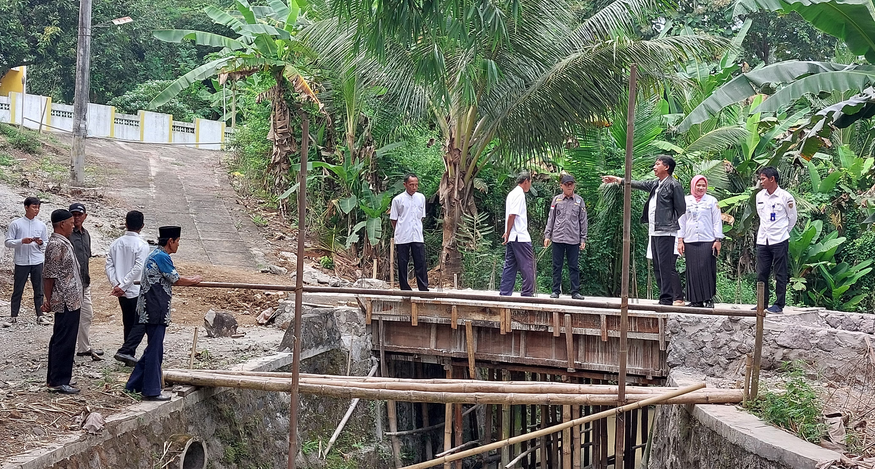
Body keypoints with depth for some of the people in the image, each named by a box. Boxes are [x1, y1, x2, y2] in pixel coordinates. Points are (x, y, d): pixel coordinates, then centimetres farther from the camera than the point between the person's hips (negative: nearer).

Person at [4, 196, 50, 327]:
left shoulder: (41, 225, 7)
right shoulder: (16, 224, -1)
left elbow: (47, 245, 13)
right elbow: (8, 242, -2)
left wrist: (40, 243, -9)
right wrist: (22, 241, -17)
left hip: (37, 262, 2)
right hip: (21, 262, -2)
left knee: (39, 290, 6)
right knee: (17, 290, 4)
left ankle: (40, 316, 13)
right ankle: (13, 317, 11)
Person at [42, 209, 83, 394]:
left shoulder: (63, 243, 14)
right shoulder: (57, 245, -17)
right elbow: (49, 275, -18)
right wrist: (49, 301, -13)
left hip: (71, 301, 10)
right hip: (66, 302, -10)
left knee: (60, 340, 15)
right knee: (64, 342, -5)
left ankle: (54, 379, 23)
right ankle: (58, 381, 0)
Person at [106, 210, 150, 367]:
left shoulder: (116, 244, 5)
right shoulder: (142, 245, -12)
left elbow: (109, 266, 1)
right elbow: (137, 269, -20)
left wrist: (116, 285, -6)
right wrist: (122, 286, -17)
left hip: (122, 293, 6)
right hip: (138, 291, -6)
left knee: (128, 324, 16)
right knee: (140, 324, 1)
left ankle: (129, 355, 19)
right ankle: (125, 351, -13)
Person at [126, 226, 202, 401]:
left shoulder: (153, 255, 17)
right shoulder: (162, 257, -14)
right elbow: (177, 280, -9)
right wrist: (194, 280, 6)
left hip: (150, 311, 10)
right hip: (156, 312, -10)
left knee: (153, 349, 15)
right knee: (155, 350, -5)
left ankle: (133, 385, 19)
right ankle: (151, 391, -2)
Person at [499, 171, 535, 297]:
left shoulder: (512, 193, 19)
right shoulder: (519, 194, -11)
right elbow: (512, 215, -17)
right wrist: (508, 234, -15)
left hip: (512, 238, 10)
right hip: (520, 237, -10)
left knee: (510, 266, 9)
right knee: (527, 266, -5)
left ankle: (504, 293, 7)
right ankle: (527, 294, -4)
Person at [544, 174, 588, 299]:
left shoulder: (579, 201, 7)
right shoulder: (556, 200, 8)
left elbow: (583, 221, 9)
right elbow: (551, 218, 10)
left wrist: (583, 239, 4)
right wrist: (547, 235, 3)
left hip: (573, 239, 0)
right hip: (557, 238, 0)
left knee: (574, 267, 1)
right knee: (557, 266, 3)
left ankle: (575, 292, 4)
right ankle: (555, 291, 9)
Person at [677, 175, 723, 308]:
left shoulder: (711, 201, 8)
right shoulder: (686, 201, 13)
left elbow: (717, 221, 6)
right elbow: (681, 221, 14)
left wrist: (718, 240, -1)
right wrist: (680, 240, 7)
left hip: (707, 241, -2)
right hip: (690, 241, 2)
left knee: (707, 269, -8)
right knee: (693, 271, 0)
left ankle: (709, 299, -4)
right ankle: (696, 300, 3)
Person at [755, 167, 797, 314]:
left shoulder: (785, 197, -7)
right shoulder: (759, 196, 8)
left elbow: (792, 218, 3)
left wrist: (782, 232, 8)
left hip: (779, 241, -5)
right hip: (762, 240, 5)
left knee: (780, 274, -1)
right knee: (761, 274, 6)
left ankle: (779, 304, 3)